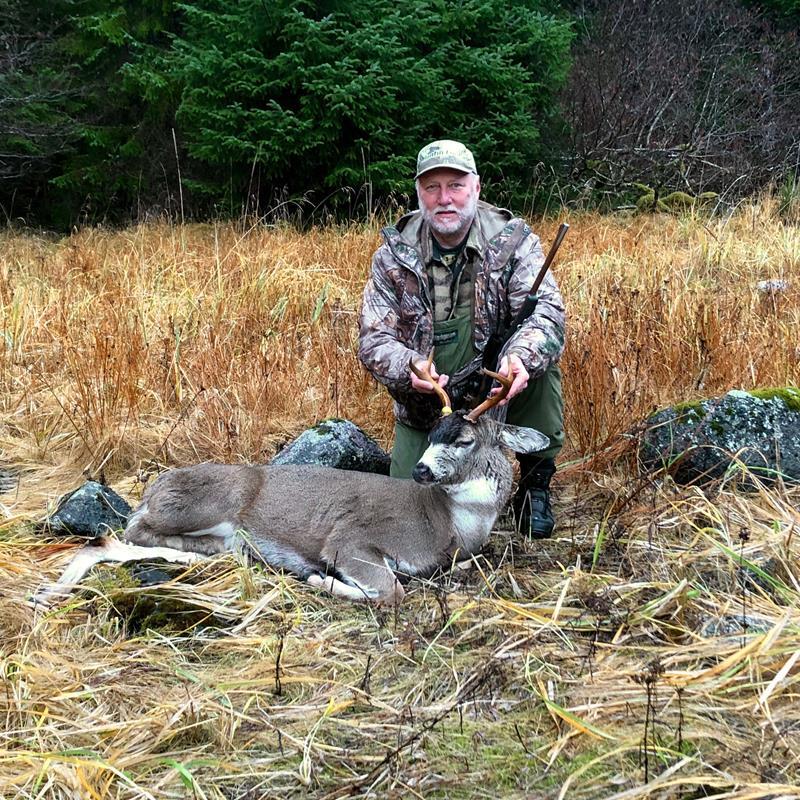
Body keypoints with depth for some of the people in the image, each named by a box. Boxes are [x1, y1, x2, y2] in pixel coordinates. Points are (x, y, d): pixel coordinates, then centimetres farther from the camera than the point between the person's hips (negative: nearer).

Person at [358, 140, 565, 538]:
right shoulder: (394, 256, -6)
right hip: (425, 406, 2)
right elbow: (373, 339, -10)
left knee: (541, 359, -32)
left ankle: (535, 482, -9)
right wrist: (409, 368, -34)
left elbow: (547, 311, -23)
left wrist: (520, 357, -46)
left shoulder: (513, 240, -10)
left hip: (498, 391, -1)